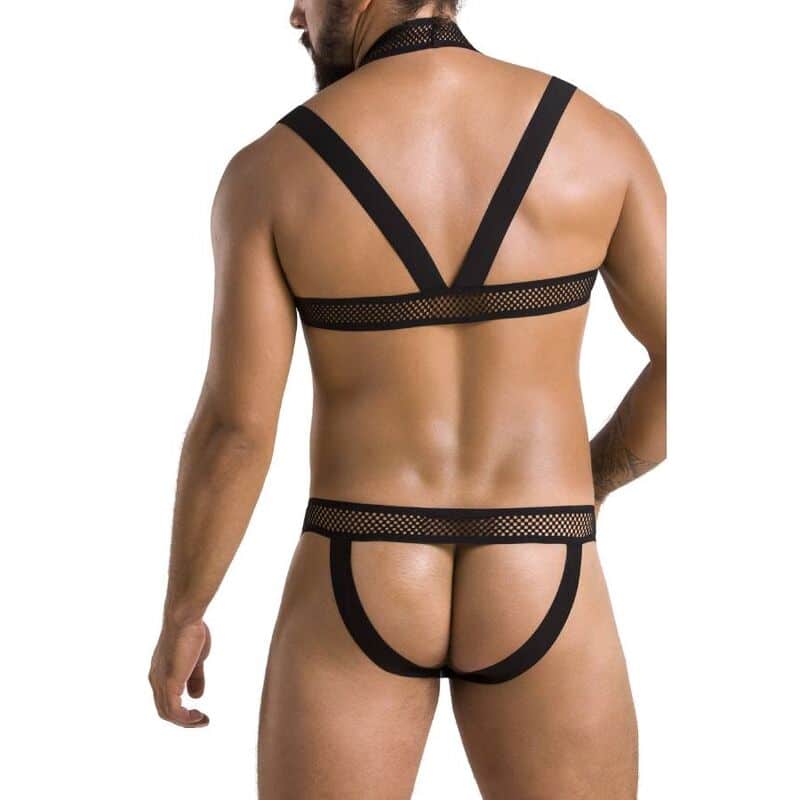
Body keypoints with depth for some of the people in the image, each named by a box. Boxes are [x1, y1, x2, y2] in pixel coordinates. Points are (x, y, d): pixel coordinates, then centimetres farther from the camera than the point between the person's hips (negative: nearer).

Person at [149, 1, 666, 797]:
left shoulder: (270, 170, -8)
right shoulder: (596, 136, -4)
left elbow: (233, 429, -9)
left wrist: (179, 620, 7)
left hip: (358, 595, 0)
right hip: (533, 596, 1)